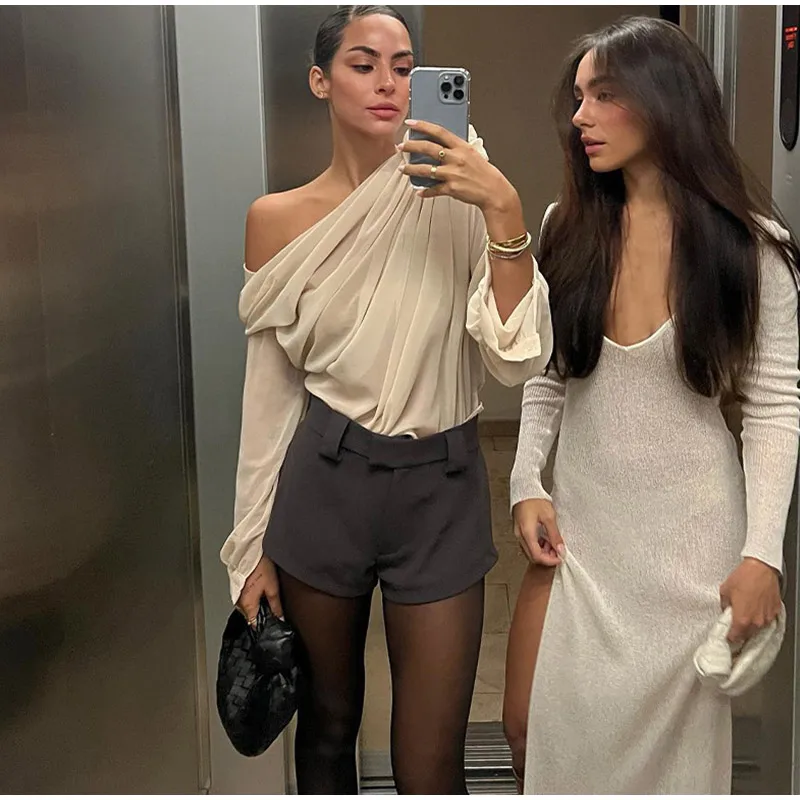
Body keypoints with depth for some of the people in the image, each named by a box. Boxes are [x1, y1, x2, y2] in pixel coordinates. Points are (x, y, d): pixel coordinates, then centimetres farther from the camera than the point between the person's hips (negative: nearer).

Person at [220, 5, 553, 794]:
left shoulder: (454, 199, -6)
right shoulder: (278, 218, -1)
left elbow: (519, 359, -15)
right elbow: (270, 390, 4)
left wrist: (505, 212, -26)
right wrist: (256, 547, 7)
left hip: (441, 489, -1)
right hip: (323, 483, 2)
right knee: (326, 726, 19)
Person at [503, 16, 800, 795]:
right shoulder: (568, 226, 2)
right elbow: (545, 375, 8)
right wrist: (527, 483, -4)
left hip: (690, 530, -3)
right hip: (579, 523, 3)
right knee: (531, 728, 8)